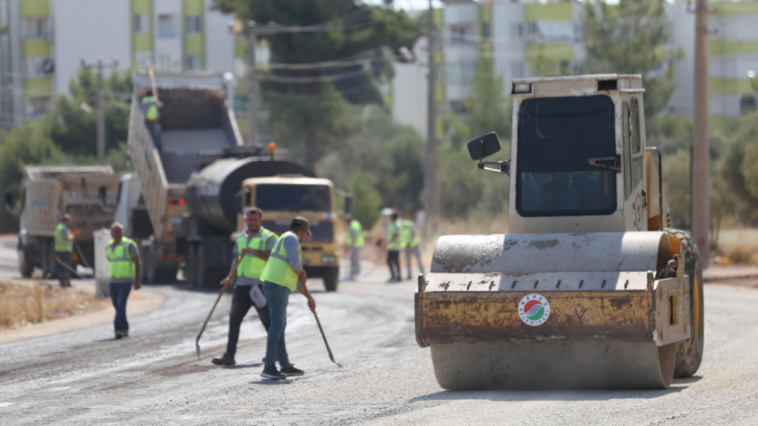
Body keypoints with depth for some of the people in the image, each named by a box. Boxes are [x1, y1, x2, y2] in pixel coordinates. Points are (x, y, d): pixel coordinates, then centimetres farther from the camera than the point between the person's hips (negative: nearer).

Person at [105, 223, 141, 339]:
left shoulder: (129, 245, -9)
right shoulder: (109, 247, 9)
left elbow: (137, 262, -8)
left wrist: (137, 280, -13)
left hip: (126, 281, -6)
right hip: (113, 282, 6)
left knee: (121, 306, -17)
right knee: (118, 307, 9)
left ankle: (118, 329, -19)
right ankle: (125, 329, 20)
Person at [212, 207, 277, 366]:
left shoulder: (268, 237, -3)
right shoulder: (241, 237, 17)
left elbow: (270, 256, -17)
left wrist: (251, 250, -21)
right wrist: (230, 278, 10)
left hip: (260, 285, -6)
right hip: (242, 284, 6)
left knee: (268, 320, 4)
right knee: (234, 318, -2)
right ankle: (229, 355, -3)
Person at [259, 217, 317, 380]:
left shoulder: (288, 241, 28)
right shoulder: (291, 238, -4)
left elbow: (298, 278, 34)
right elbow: (296, 264, -17)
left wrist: (309, 297, 35)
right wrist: (303, 275, 5)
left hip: (278, 287, 10)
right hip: (277, 286, -10)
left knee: (280, 326, 14)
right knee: (277, 325, -13)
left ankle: (285, 366, 21)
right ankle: (269, 367, -17)